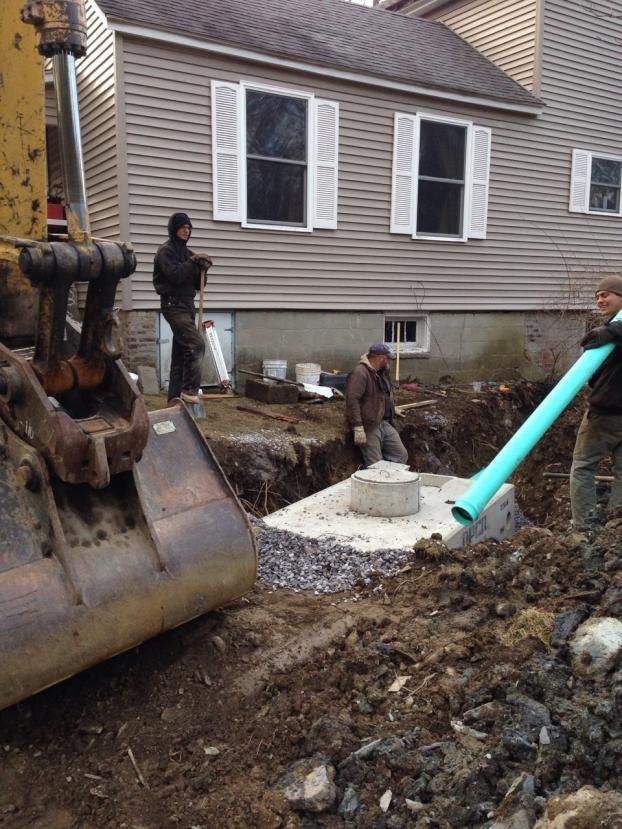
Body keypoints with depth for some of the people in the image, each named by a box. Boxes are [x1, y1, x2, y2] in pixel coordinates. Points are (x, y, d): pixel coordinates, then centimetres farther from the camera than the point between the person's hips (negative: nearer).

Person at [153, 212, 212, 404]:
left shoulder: (186, 252, 19)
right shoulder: (166, 250, -4)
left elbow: (197, 284, 16)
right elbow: (174, 275, -20)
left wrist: (202, 268, -1)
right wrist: (192, 262, -14)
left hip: (187, 304, 8)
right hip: (174, 304, -8)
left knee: (181, 350, 7)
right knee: (196, 344, -20)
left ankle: (175, 396, 11)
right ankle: (189, 390, -16)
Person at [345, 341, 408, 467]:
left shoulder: (382, 372, 15)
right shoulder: (360, 373, -18)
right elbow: (352, 400, -25)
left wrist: (392, 409, 35)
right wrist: (358, 428, -28)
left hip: (385, 423, 9)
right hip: (369, 426, -9)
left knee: (401, 455, 9)